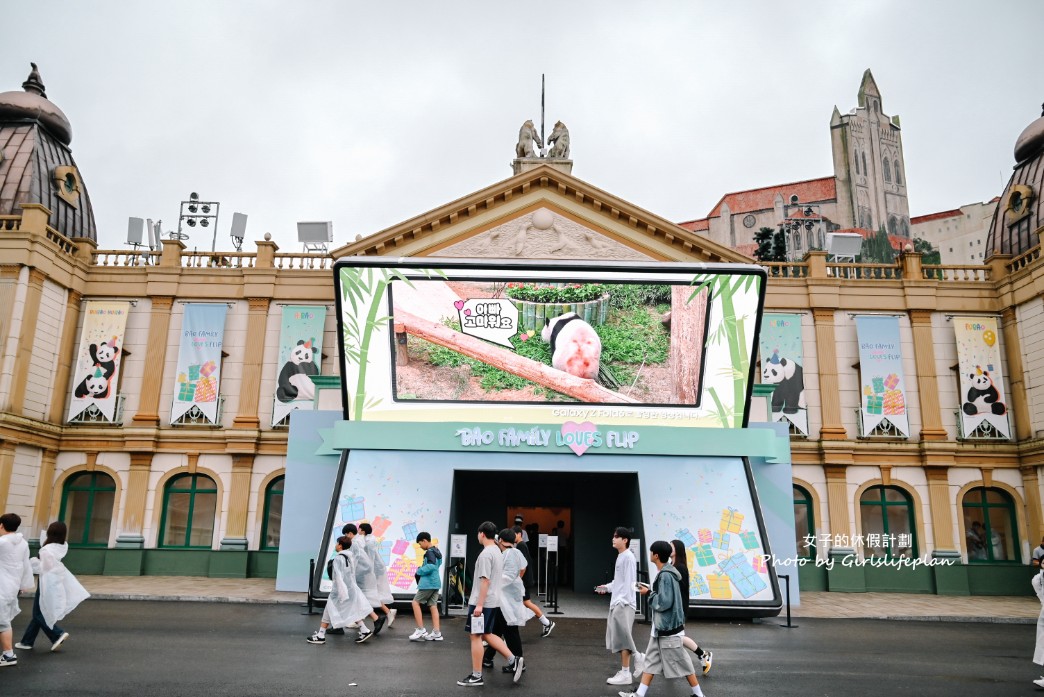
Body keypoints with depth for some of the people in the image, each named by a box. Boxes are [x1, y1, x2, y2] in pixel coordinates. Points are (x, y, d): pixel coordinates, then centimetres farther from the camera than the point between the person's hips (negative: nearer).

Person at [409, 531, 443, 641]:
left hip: (428, 583, -9)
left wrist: (419, 571, -13)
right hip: (435, 583, 9)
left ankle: (421, 630, 1)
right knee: (433, 606, 7)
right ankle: (436, 633, 4)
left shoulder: (429, 552, -14)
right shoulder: (436, 551, 15)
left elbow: (431, 566, -27)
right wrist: (422, 570, 10)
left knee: (415, 603, 1)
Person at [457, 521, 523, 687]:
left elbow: (485, 580, -22)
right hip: (494, 601, 9)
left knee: (476, 636, 1)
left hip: (482, 603, -9)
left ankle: (476, 676, 8)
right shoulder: (497, 552, 13)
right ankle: (514, 660, 10)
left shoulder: (485, 554, -17)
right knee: (487, 634, 17)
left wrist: (479, 604, -22)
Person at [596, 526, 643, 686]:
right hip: (616, 603, 9)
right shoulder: (620, 557, 15)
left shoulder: (628, 557, -13)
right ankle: (638, 657, 21)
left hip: (624, 604, -9)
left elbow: (629, 582, -18)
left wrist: (621, 601, -21)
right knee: (617, 638, 10)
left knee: (622, 638, -4)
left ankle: (625, 674, 5)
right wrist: (607, 587, 13)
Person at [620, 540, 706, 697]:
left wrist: (649, 593, -13)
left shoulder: (665, 575, -22)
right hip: (661, 626, 10)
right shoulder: (666, 572, 9)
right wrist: (651, 591, 6)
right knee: (651, 660, 10)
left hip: (668, 627, -10)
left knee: (680, 662, 3)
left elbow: (663, 602, -25)